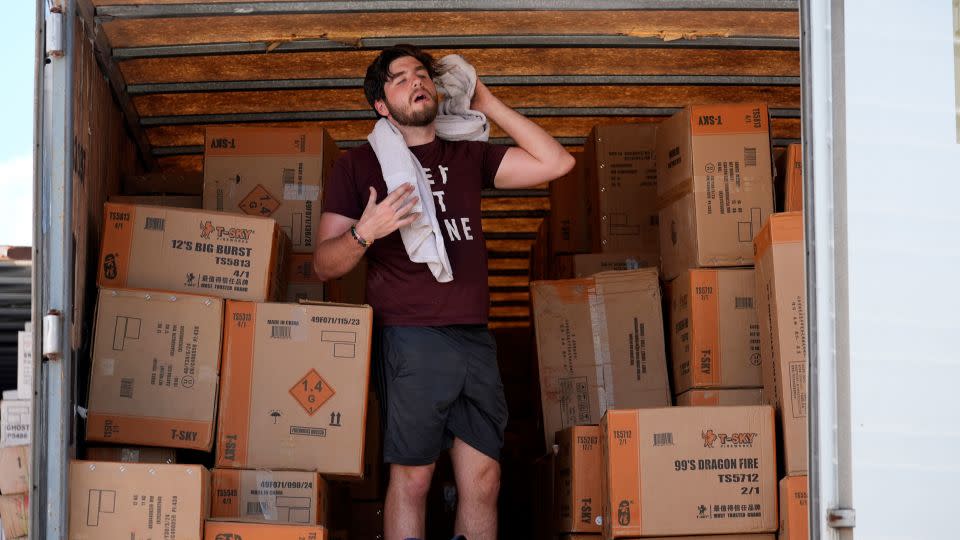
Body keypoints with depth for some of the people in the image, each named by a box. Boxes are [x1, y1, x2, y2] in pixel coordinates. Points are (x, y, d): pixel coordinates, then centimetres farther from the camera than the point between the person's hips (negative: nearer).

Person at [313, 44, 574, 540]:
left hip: (475, 337, 4)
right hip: (409, 337, -4)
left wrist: (489, 105, 11)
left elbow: (556, 163, 9)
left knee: (483, 479, 3)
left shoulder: (467, 156, 18)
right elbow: (324, 264, 3)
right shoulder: (359, 164, 6)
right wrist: (364, 233, -18)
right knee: (412, 476, -4)